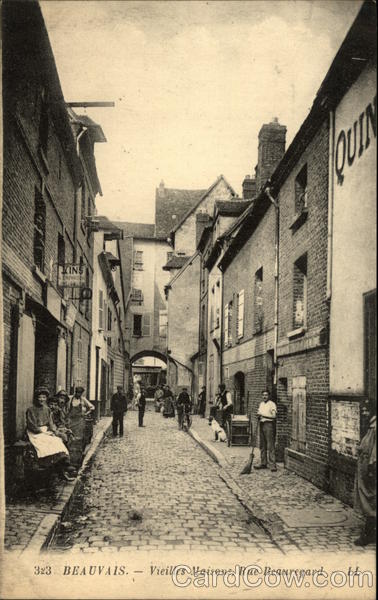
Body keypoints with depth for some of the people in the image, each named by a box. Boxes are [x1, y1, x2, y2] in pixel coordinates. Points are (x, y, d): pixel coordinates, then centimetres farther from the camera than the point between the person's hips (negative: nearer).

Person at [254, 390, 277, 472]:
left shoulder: (272, 404, -5)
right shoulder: (261, 404, 18)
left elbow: (274, 415, -15)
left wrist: (263, 415, -18)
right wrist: (258, 416, 3)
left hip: (269, 424, -7)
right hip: (262, 424, 8)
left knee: (270, 445, -9)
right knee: (262, 445, 10)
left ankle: (272, 464, -10)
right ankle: (263, 463, 17)